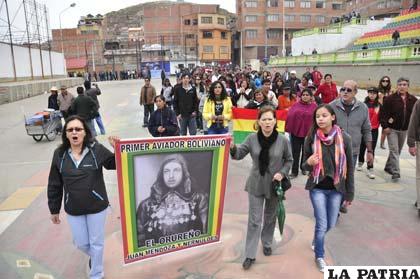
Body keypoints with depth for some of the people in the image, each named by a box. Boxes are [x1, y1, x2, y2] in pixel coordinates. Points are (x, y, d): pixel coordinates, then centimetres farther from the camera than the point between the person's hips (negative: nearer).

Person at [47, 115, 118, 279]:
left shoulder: (97, 149, -13)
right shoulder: (59, 154, -5)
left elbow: (115, 165, -5)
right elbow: (54, 185, 3)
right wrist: (54, 210, 7)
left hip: (97, 206, -2)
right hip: (73, 210, 3)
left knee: (96, 243, 13)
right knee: (81, 243, 17)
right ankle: (93, 256, 53)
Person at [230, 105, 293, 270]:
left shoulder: (282, 140, -11)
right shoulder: (252, 138, -9)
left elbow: (289, 160, 2)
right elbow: (239, 154, -7)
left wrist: (282, 173, -15)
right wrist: (233, 148, -28)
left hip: (274, 185, 1)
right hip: (256, 185, 0)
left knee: (270, 217, 19)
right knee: (254, 220, 3)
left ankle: (267, 244, 44)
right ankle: (250, 255, 13)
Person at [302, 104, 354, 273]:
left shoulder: (344, 138, -9)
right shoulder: (311, 139, -8)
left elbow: (349, 167, -1)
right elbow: (305, 166, 1)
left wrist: (349, 193, 2)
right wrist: (309, 162, -24)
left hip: (336, 189, 1)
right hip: (317, 188, -1)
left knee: (330, 224, 13)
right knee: (322, 225, 0)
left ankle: (316, 239, 47)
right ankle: (319, 257, 26)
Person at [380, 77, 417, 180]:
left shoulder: (413, 100, 2)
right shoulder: (390, 98, -9)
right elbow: (383, 113, -9)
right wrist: (385, 126, -14)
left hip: (404, 130, 5)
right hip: (392, 129, -4)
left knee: (398, 151, 15)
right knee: (394, 150, -10)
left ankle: (388, 167, 32)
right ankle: (395, 172, -9)